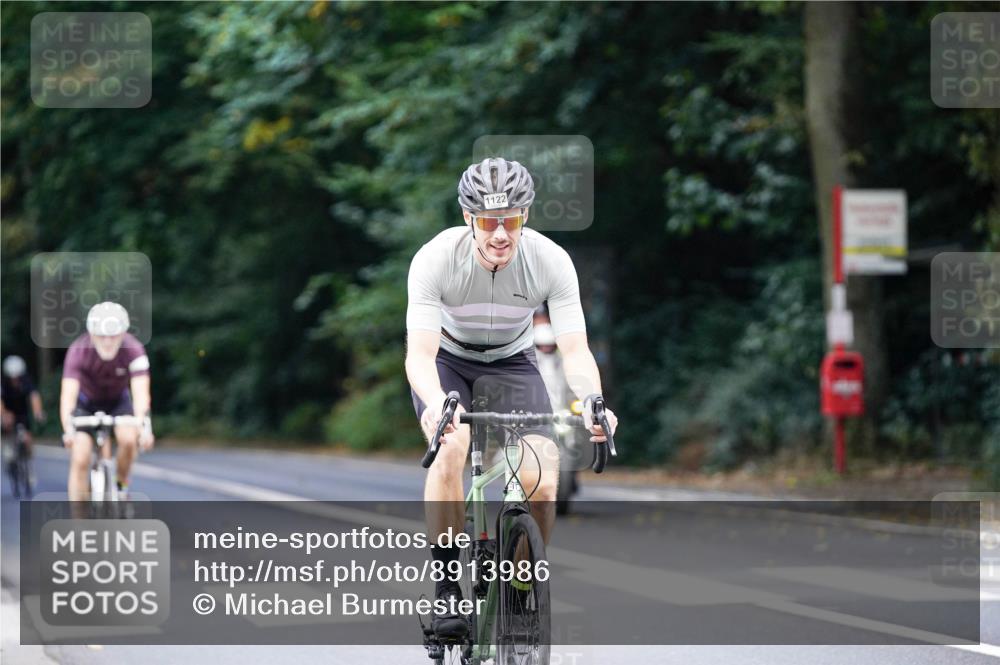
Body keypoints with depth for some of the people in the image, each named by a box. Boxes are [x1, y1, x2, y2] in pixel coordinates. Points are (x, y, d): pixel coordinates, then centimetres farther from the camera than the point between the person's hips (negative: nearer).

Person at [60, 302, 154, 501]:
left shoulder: (133, 350, -30)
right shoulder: (78, 351, -31)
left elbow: (140, 393, -39)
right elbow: (68, 394, -40)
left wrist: (144, 427, -57)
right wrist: (68, 430, -57)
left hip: (118, 401, 0)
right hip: (86, 403, 0)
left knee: (128, 438, -28)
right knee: (80, 461, -14)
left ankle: (122, 487, 0)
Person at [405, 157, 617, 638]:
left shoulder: (551, 261, -25)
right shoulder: (435, 259, -29)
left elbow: (575, 348, -28)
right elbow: (419, 352, -35)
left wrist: (592, 400, -49)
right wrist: (437, 403, -57)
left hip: (511, 362, 1)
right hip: (446, 360, -1)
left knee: (541, 478, -21)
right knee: (451, 447, -32)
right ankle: (446, 589, -21)